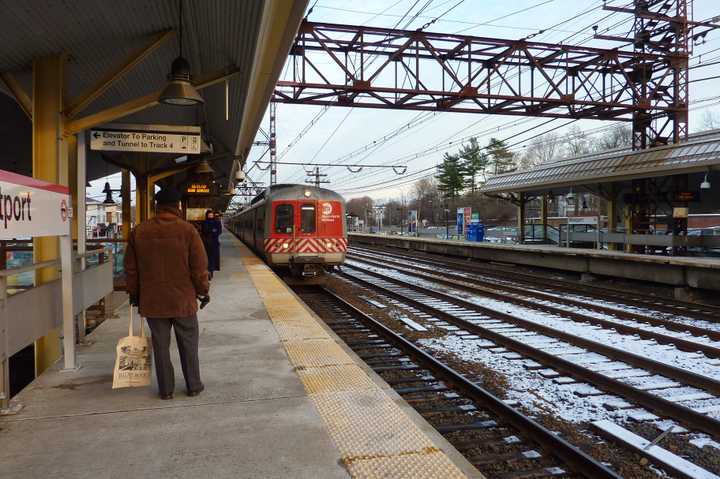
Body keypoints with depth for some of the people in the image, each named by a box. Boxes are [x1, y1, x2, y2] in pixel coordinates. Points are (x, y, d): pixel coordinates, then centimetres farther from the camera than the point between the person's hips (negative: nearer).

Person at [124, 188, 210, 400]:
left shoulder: (138, 231, 0)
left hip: (152, 301, 2)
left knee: (161, 345, 11)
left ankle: (166, 389, 18)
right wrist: (203, 291, 5)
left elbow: (131, 268, 6)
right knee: (188, 345, 11)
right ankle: (193, 386, 20)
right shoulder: (187, 230, -9)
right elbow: (199, 267, -8)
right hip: (183, 299, -2)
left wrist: (134, 293, 17)